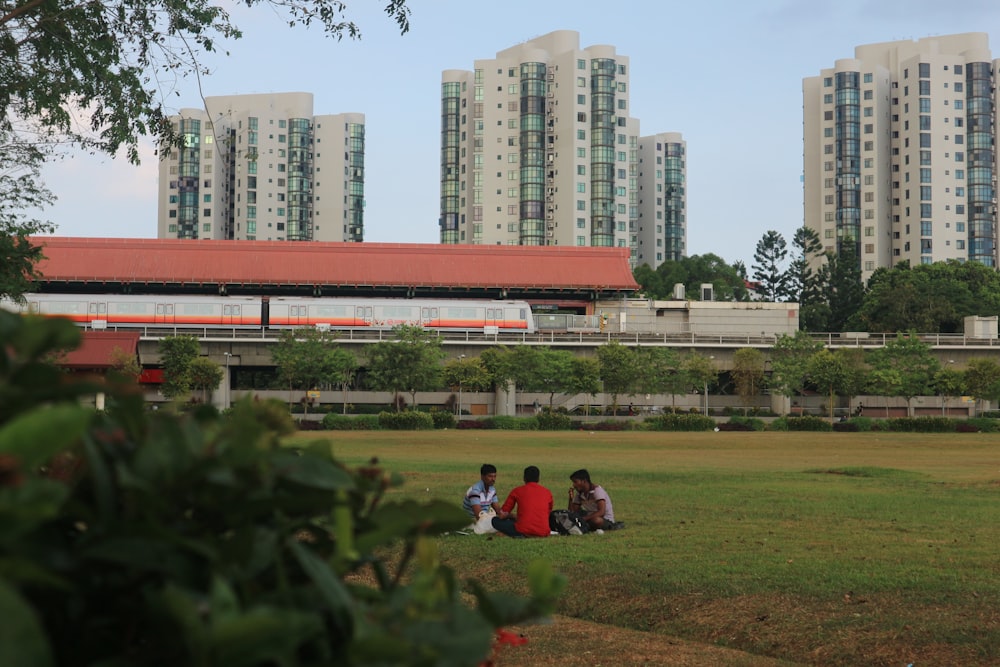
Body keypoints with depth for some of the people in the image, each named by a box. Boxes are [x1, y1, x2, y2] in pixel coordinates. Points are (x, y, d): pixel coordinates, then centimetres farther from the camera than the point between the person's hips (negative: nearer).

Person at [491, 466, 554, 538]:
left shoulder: (517, 491, 7)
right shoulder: (547, 492, 13)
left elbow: (502, 515, 10)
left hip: (523, 531, -3)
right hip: (543, 534, 4)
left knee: (495, 520, 16)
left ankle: (520, 535, -5)